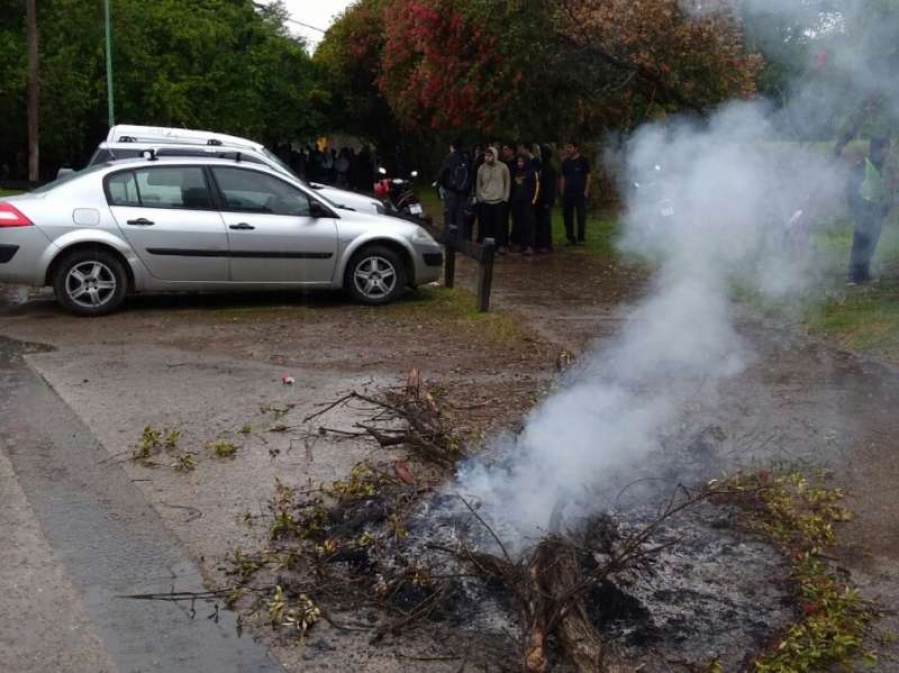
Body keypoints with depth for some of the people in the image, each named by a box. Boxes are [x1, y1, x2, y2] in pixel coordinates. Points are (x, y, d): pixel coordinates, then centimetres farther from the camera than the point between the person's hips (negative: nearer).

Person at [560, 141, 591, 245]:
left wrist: (586, 191, -10)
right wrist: (562, 192, 6)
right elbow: (563, 177, 14)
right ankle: (570, 238, 11)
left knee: (581, 216, -3)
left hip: (580, 192, -5)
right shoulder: (566, 162, 12)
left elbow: (588, 176, -2)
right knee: (567, 215, 4)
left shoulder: (583, 160, -1)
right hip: (568, 193, 5)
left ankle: (581, 238, 2)